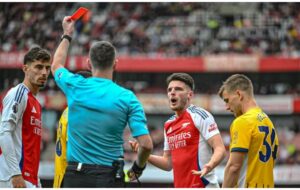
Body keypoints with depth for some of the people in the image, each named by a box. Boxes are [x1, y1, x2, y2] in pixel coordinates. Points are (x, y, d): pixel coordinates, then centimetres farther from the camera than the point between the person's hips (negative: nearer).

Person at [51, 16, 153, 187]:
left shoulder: (75, 86, 0)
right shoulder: (127, 98, -5)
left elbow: (56, 66, 26)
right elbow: (146, 144, -9)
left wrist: (67, 35, 40)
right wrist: (138, 167, 11)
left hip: (75, 175, 2)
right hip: (109, 177, -2)